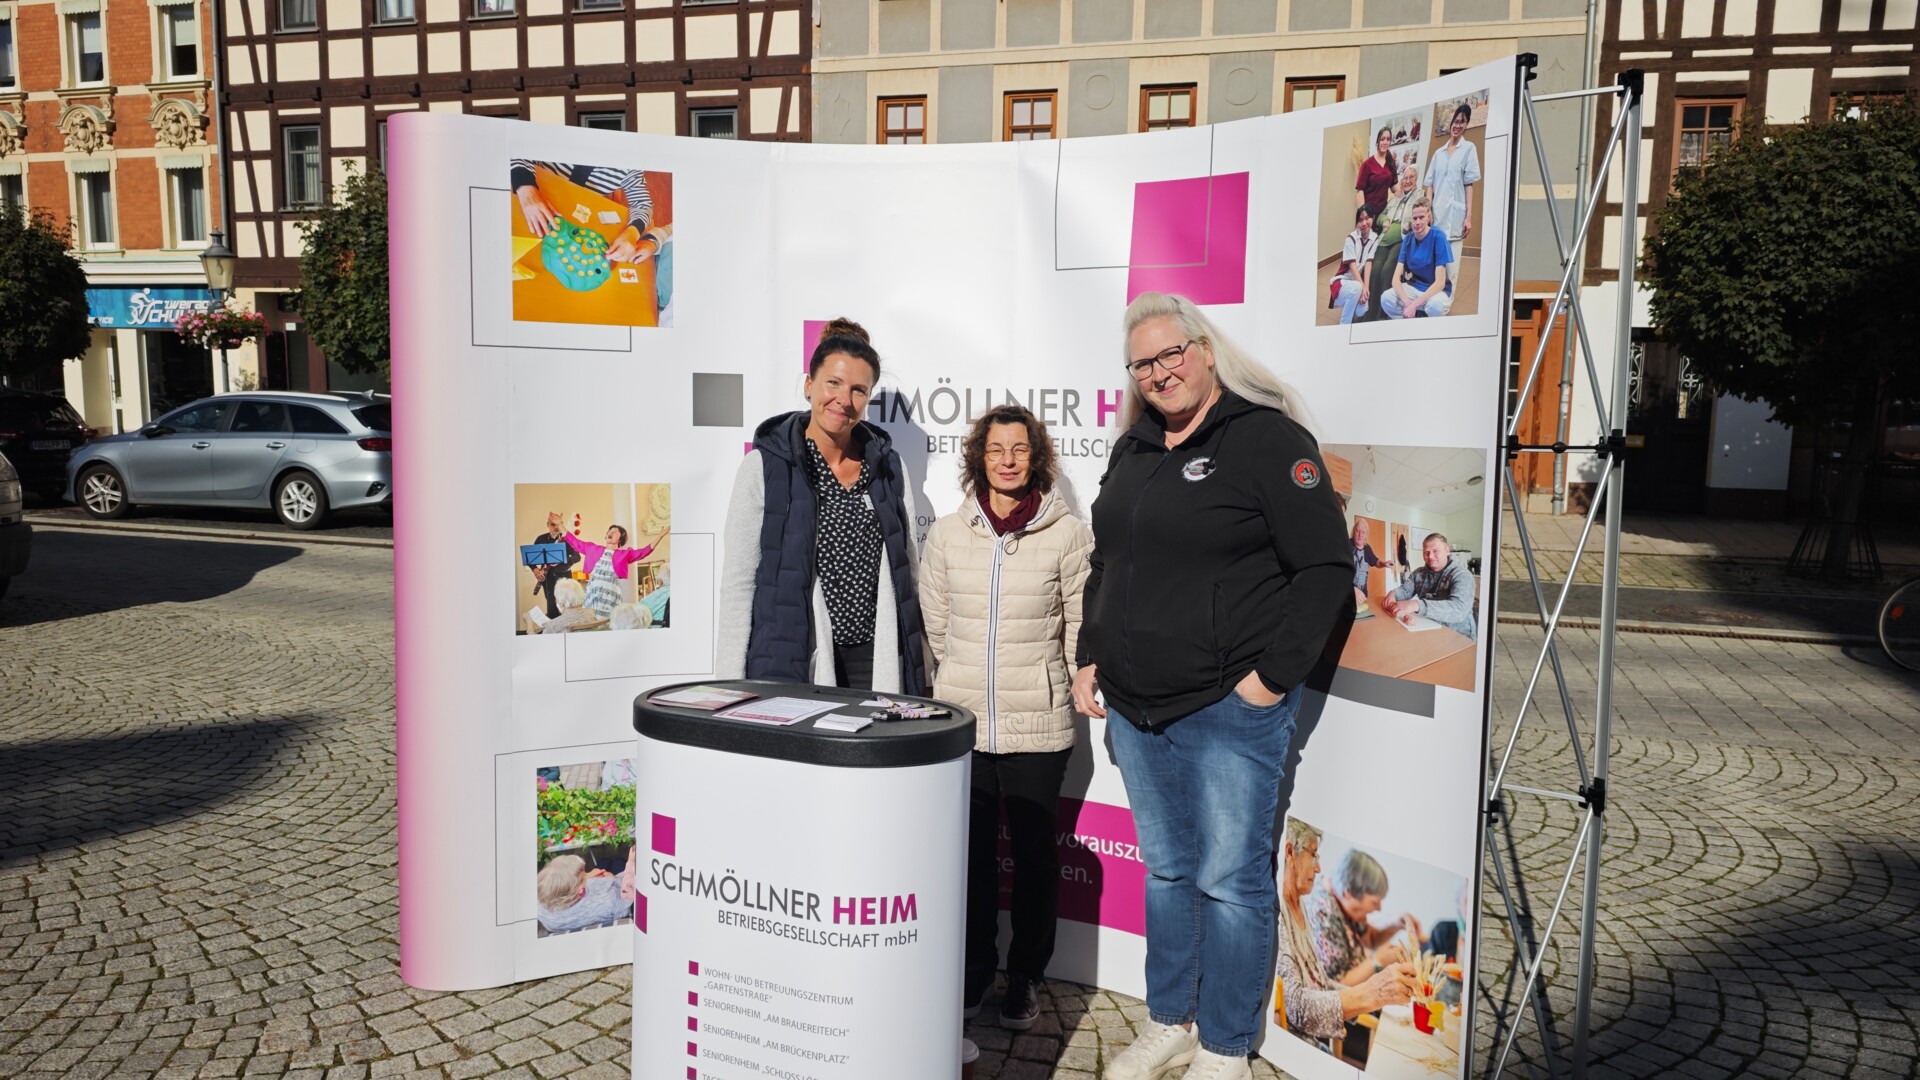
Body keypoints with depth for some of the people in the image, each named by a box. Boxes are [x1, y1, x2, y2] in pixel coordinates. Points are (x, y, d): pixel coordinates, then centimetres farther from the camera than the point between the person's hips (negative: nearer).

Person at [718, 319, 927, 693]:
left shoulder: (888, 467, 8)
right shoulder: (764, 467, -3)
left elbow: (908, 571, 12)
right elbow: (738, 582, -4)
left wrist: (922, 673, 9)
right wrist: (732, 688, -8)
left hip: (879, 664, 3)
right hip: (792, 664, -3)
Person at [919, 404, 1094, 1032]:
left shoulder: (1067, 534, -5)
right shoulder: (948, 534, 5)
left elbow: (1083, 626, 2)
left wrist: (1055, 683, 5)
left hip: (1037, 725, -2)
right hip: (962, 721, 2)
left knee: (1035, 849, 7)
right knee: (971, 849, 10)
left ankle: (1024, 975, 25)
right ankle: (974, 969, 27)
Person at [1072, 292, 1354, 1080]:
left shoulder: (1268, 439, -9)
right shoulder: (1133, 450, 12)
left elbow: (1326, 568, -13)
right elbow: (1104, 564, 22)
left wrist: (1274, 676, -16)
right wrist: (1090, 658, 13)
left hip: (1230, 712, -6)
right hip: (1134, 710, 7)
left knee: (1229, 880, 4)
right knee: (1166, 871, 18)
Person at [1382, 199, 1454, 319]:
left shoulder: (1438, 237, -17)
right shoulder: (1408, 239, -3)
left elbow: (1440, 282, -21)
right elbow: (1396, 278, -9)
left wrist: (1414, 305, -30)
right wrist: (1407, 302, -28)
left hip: (1438, 290, -4)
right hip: (1414, 288, 4)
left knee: (1435, 305, -39)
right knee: (1386, 299, -25)